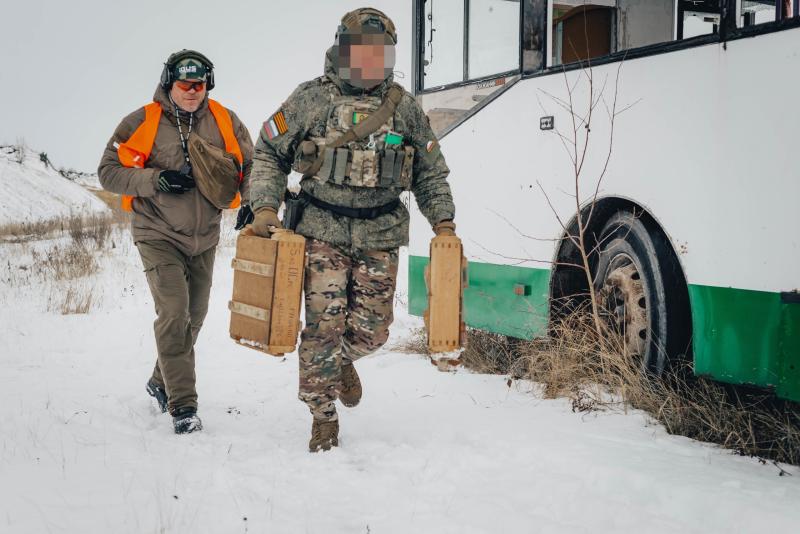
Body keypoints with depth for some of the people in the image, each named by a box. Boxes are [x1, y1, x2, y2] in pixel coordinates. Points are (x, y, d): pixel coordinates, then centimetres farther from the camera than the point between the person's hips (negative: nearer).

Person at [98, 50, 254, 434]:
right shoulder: (142, 122, -10)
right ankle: (183, 406, -13)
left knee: (194, 316, 15)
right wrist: (156, 179, -22)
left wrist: (251, 201, -13)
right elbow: (109, 172, -8)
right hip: (159, 236, -4)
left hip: (205, 237, 4)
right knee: (174, 312, -17)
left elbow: (250, 164, 7)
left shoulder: (225, 122, -2)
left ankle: (162, 383, 38)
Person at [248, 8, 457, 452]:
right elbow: (268, 153, 4)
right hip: (322, 230, -2)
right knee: (323, 324, -8)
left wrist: (443, 220, 5)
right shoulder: (311, 98, -1)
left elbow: (430, 170, 15)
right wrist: (265, 206, -8)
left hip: (380, 235, 2)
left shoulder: (404, 106, 7)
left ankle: (343, 361, 39)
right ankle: (324, 418, 8)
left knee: (371, 331, 2)